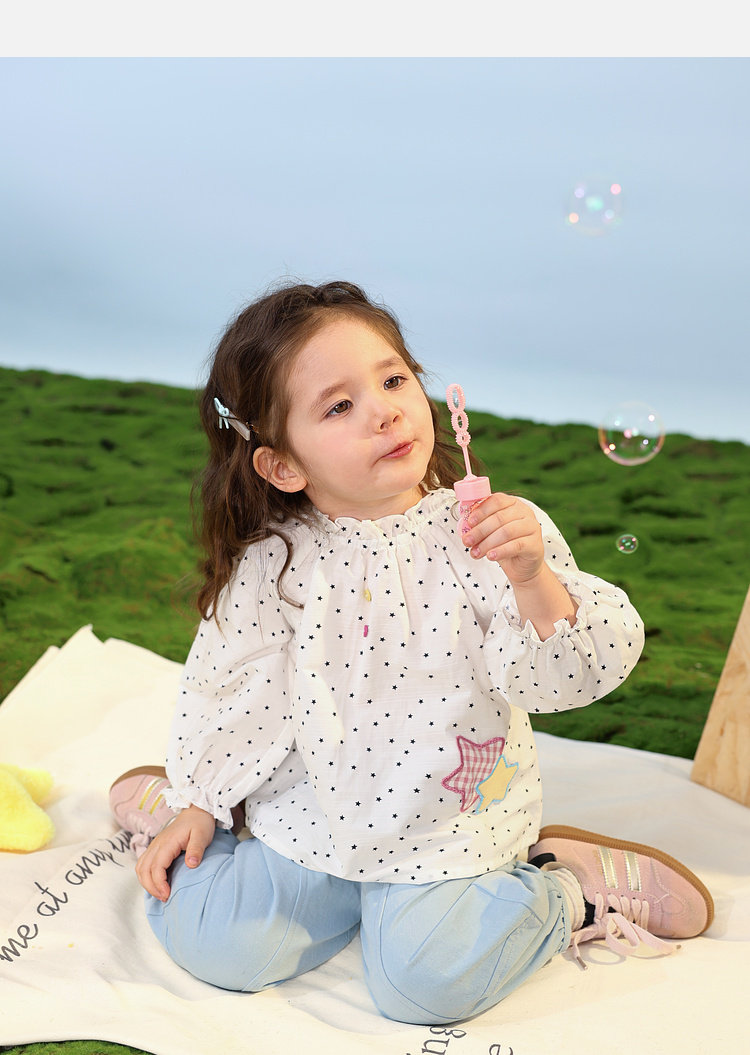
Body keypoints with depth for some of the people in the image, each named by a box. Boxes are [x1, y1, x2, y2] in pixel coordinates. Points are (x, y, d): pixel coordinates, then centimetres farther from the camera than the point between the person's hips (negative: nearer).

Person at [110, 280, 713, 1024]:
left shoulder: (486, 531, -15)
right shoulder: (274, 564, -10)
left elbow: (553, 679, -18)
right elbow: (228, 688, 2)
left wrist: (533, 580, -36)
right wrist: (198, 803, 8)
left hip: (449, 824, -2)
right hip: (312, 813, 2)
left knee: (423, 983, -13)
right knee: (216, 945, -3)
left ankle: (560, 890, 12)